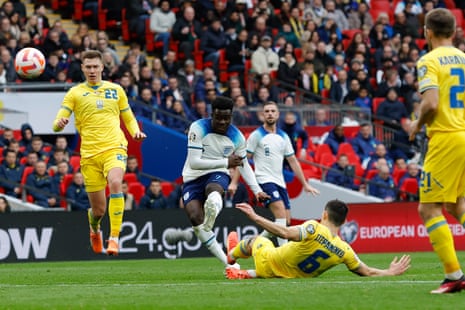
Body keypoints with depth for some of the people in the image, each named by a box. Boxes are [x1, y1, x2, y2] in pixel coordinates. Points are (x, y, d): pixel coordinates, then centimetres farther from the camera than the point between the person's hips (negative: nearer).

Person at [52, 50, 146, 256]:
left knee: (115, 183, -32)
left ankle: (114, 238, -29)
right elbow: (57, 124, 1)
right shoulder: (75, 93, 8)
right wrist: (60, 123, -23)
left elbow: (129, 118, 23)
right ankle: (94, 229, 40)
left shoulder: (115, 90, 13)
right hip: (89, 153, 0)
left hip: (115, 148, 0)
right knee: (98, 210, 1)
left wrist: (135, 131, 1)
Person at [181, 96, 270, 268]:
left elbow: (244, 164, 16)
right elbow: (194, 162, -17)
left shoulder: (237, 137, 0)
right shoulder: (198, 128, -12)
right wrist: (225, 162, -16)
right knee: (195, 218, -21)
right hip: (192, 178, -1)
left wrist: (257, 190, 8)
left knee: (213, 190, -38)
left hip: (217, 176, 1)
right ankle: (227, 262, -15)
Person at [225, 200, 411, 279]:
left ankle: (231, 255, 57)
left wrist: (255, 217, -43)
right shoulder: (345, 251, -18)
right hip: (295, 277, 3)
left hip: (269, 263, -3)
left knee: (256, 240, 31)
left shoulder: (315, 228, -31)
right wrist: (391, 272, 0)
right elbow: (367, 272, -13)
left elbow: (286, 233, -44)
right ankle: (245, 275, 39)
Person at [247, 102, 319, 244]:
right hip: (264, 179, -7)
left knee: (285, 221, 2)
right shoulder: (257, 135, -4)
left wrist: (305, 184, 15)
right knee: (281, 214, -23)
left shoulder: (283, 136, 13)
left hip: (280, 182, 7)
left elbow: (293, 161, 17)